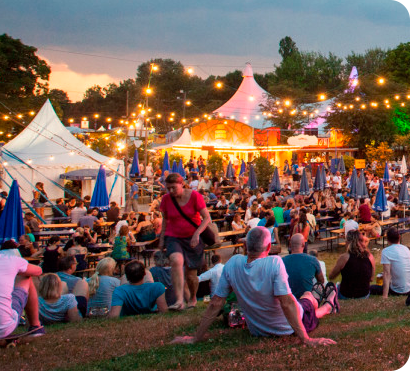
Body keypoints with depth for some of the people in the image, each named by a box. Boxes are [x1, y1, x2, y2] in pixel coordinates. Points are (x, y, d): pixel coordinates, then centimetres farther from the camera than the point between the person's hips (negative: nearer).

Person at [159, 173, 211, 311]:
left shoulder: (195, 196, -9)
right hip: (173, 237, 1)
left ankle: (193, 298, 36)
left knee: (191, 274, 4)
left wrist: (197, 234, -24)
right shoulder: (166, 199, -2)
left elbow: (207, 218, -11)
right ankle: (179, 301, -36)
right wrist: (162, 238, 11)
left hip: (193, 239, -1)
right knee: (176, 261, -31)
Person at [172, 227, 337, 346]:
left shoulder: (233, 263, -20)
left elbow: (215, 303, -17)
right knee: (308, 295, 29)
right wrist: (306, 340, -30)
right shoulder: (274, 263, -32)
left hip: (257, 331, 4)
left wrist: (196, 338, -9)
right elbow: (287, 303, -35)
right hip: (288, 328, -4)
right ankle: (328, 306, 61)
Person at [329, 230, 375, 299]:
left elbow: (331, 277, -7)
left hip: (346, 296, -4)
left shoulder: (344, 257, -22)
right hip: (365, 296, 4)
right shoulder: (370, 257, -11)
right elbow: (371, 279, 3)